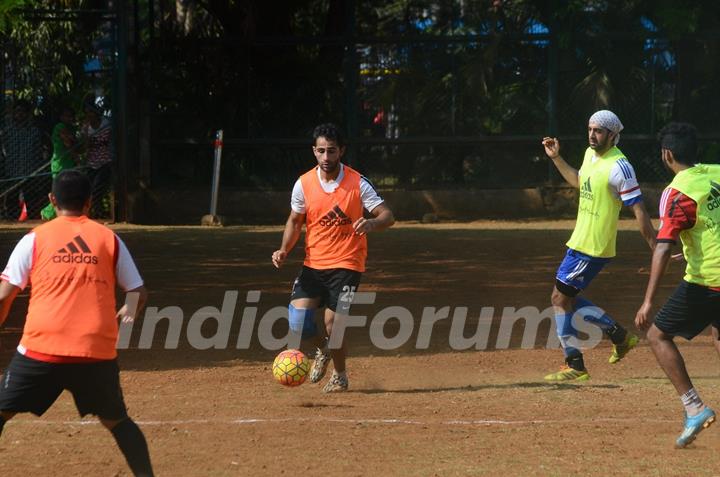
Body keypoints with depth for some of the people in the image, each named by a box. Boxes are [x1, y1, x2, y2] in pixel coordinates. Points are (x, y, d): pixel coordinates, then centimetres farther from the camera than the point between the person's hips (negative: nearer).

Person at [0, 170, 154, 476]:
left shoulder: (34, 239, 5)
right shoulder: (109, 239, 9)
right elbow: (139, 294, 11)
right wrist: (126, 314, 32)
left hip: (41, 348, -2)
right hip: (98, 350, 2)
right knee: (117, 421, 19)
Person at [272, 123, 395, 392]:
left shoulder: (357, 183, -9)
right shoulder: (304, 184, 0)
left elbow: (387, 216, -10)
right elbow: (295, 221, 14)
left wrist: (372, 223, -33)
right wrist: (284, 250, -2)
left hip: (346, 264, -3)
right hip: (313, 264, 3)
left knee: (332, 323, -12)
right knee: (298, 322, -11)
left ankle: (340, 376, 15)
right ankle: (323, 349, 24)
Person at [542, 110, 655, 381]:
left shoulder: (619, 167, -20)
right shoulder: (590, 155, 9)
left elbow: (639, 209, -20)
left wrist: (656, 250, -21)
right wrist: (556, 158, 22)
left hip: (594, 247, -10)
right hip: (580, 242, 10)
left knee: (560, 298, -6)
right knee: (567, 298, 15)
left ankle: (574, 366, 1)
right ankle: (619, 336, 24)